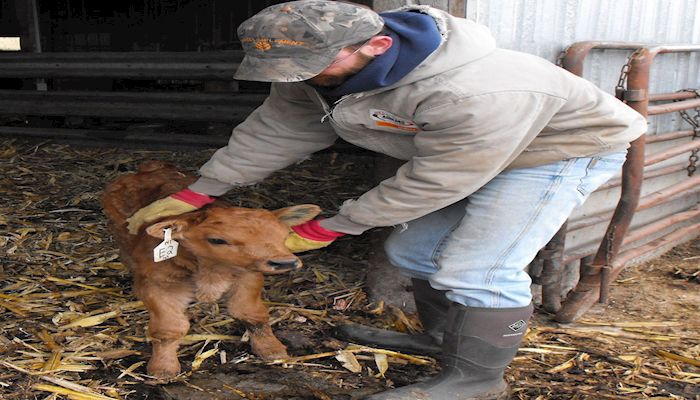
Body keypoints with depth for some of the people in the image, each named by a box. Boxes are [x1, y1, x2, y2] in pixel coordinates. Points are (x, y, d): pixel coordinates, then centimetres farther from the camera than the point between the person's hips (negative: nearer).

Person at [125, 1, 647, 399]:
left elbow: (432, 182, -31)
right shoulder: (316, 71, -16)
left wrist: (330, 228, -21)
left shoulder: (473, 94, -41)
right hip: (465, 152, 8)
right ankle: (441, 337, 30)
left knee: (478, 268, -17)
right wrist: (197, 193, -9)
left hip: (564, 149, -7)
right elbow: (273, 132, -7)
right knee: (415, 249, 10)